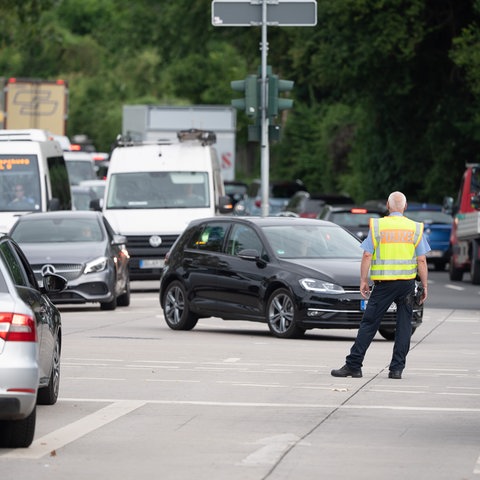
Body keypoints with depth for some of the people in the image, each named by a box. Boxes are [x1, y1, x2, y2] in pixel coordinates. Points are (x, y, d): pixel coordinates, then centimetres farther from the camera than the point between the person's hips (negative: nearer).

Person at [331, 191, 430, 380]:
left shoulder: (377, 226, 0)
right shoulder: (415, 228, 3)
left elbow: (367, 256, -4)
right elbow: (421, 261, 1)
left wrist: (363, 281, 3)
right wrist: (424, 286, 7)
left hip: (383, 283, -1)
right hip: (407, 282, 1)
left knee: (369, 323, 1)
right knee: (404, 325, 7)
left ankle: (353, 365, -1)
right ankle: (397, 368, 3)